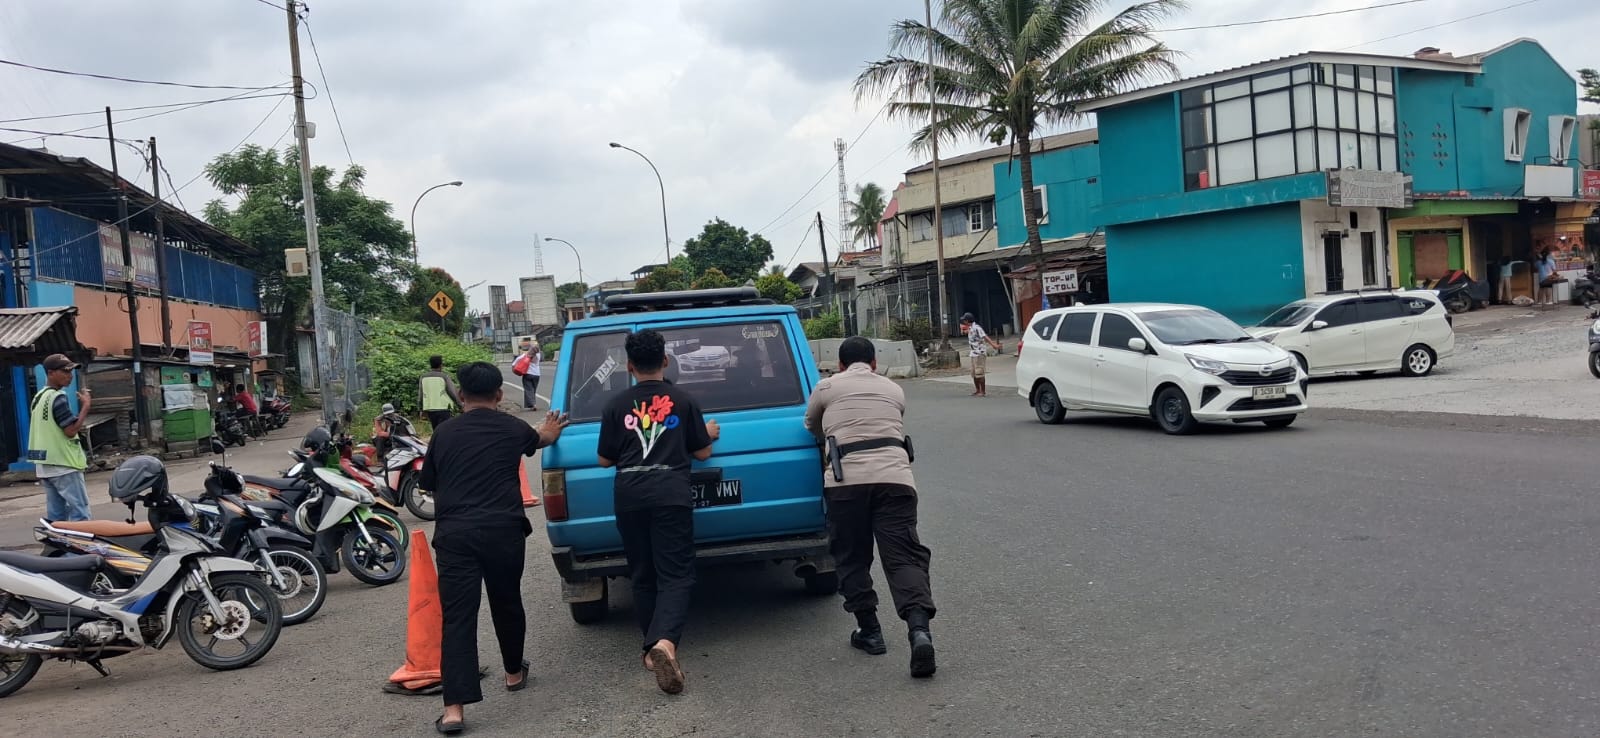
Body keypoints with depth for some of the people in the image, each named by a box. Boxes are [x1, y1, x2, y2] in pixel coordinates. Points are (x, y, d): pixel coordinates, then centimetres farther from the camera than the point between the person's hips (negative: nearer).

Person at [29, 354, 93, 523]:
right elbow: (71, 431, -20)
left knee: (55, 514, 10)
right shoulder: (58, 397, -15)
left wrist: (39, 468, 22)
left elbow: (42, 432, 18)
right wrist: (86, 405, -13)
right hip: (63, 465, -9)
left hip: (45, 465, 9)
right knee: (79, 511, -7)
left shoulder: (37, 398, 13)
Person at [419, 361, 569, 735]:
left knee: (458, 616, -3)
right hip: (503, 530, 1)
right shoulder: (513, 428, 9)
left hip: (454, 534, 0)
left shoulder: (444, 432, 8)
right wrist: (551, 431, 58)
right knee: (507, 603, 21)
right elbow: (539, 440, 34)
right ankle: (514, 672, 41)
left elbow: (429, 482, 20)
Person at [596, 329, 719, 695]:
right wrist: (710, 433, 32)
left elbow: (605, 460, 12)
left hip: (629, 495, 2)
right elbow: (702, 452, 11)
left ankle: (653, 648, 20)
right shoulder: (683, 401, 5)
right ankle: (665, 641, -26)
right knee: (675, 575, -3)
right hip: (671, 493, -2)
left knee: (642, 576, 15)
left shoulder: (616, 405, 6)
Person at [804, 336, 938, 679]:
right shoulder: (894, 390, 23)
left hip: (846, 479, -2)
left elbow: (812, 426, 33)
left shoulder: (828, 387, 16)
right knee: (904, 557, -2)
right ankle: (919, 630, -21)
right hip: (895, 475, 2)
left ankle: (869, 631, 16)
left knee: (852, 560, 14)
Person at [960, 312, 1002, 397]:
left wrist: (994, 345, -30)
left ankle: (983, 392, -3)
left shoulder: (976, 328, -16)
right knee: (974, 373, 12)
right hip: (973, 354, 9)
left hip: (979, 354, -9)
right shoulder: (970, 329, 13)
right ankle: (978, 390, 21)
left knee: (979, 373, -8)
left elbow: (985, 337, -24)